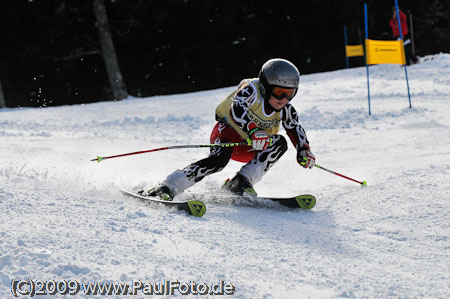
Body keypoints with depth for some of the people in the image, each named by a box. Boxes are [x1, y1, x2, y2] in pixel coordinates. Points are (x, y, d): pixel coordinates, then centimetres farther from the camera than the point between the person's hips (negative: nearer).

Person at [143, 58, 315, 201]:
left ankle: (240, 182, -23)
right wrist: (253, 132, -54)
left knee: (280, 143, -16)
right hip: (227, 131, -6)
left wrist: (304, 150, -14)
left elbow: (295, 129, 5)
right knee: (220, 158, -36)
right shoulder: (251, 89, -22)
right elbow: (237, 110, -39)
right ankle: (166, 188, -38)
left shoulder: (285, 109, -7)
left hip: (247, 150, 6)